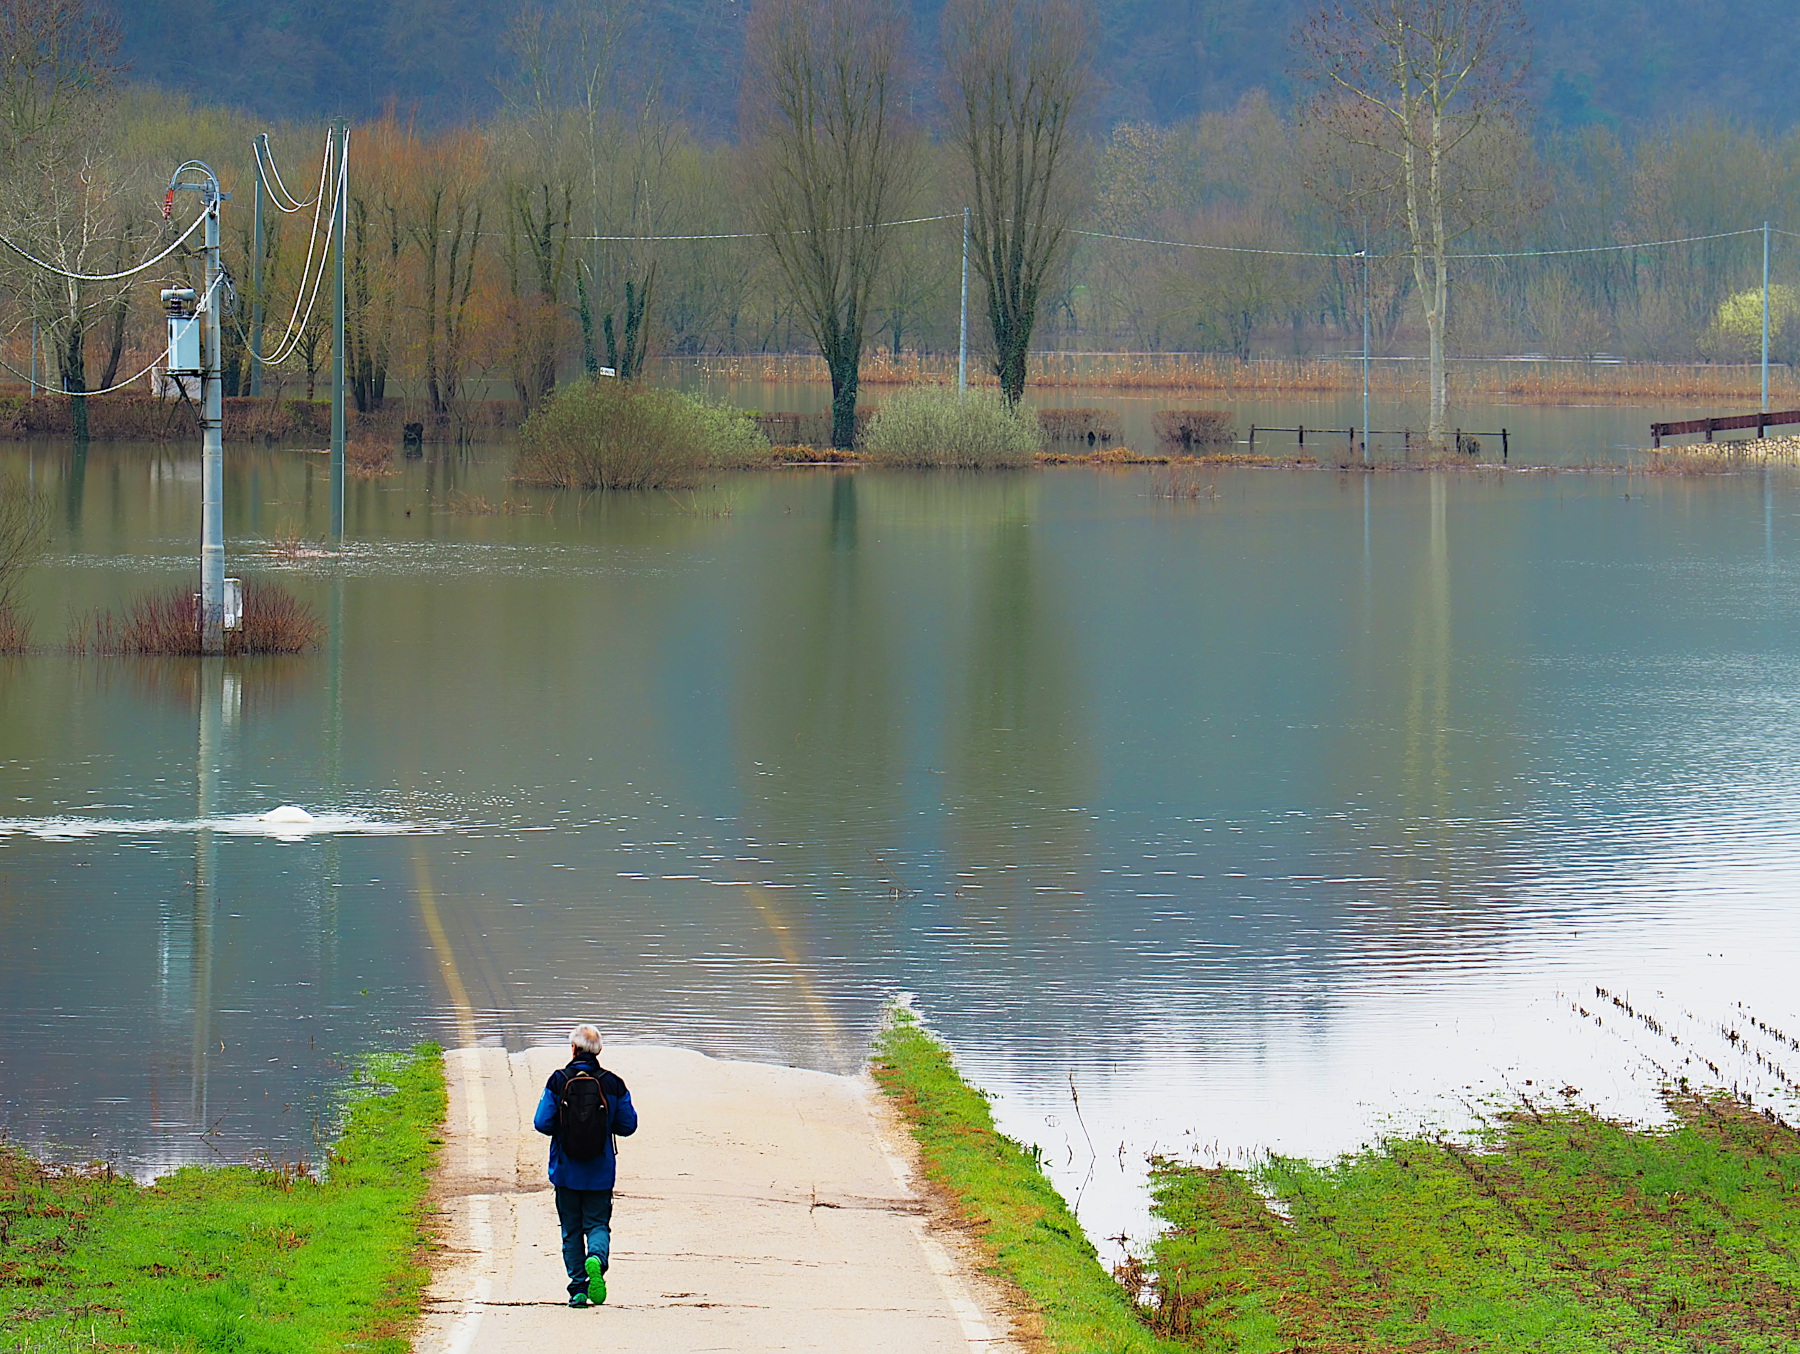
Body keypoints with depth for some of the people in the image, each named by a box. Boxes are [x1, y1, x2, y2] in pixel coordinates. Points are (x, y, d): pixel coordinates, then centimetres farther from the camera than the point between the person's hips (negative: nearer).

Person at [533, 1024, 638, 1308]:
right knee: (597, 1224, 6)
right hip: (600, 1172, 0)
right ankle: (596, 1257, -26)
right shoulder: (612, 1084, -4)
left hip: (566, 1170, 0)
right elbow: (628, 1125, 0)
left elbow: (542, 1122, -9)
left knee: (571, 1230, 10)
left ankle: (578, 1289, 7)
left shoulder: (558, 1081, -7)